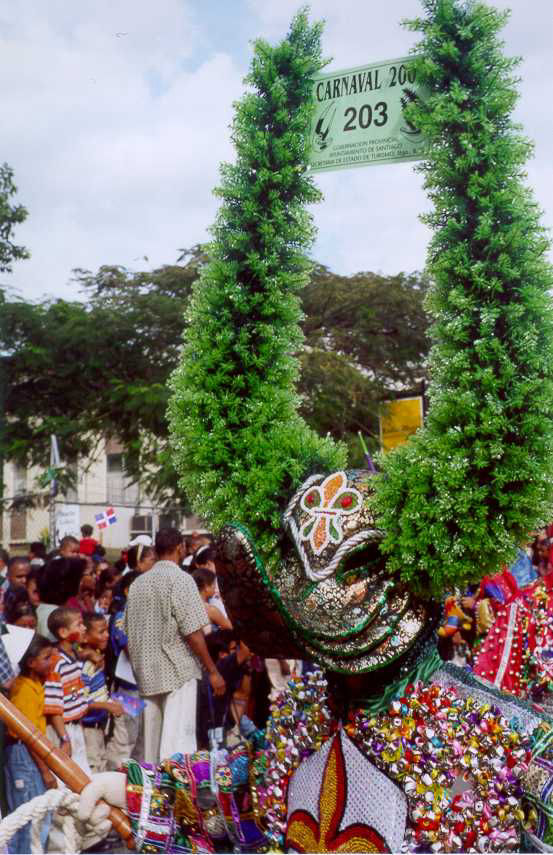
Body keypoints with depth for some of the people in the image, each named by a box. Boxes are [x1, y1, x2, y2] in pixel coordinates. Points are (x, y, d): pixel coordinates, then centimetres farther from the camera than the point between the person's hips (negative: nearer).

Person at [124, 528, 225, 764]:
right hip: (178, 672, -6)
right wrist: (212, 671, -9)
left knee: (152, 737, 13)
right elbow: (192, 632, -15)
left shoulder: (138, 583, 9)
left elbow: (129, 631, 13)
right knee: (178, 738, -4)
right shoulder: (181, 579, -10)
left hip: (146, 673, 7)